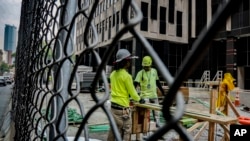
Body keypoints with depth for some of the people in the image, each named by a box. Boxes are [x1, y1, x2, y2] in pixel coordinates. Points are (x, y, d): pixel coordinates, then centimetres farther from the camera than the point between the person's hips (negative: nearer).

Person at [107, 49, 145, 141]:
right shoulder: (126, 75, -16)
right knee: (126, 131, 5)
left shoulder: (113, 74, 6)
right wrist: (139, 99, 9)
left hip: (113, 105, 8)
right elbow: (132, 92, -9)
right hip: (122, 107, -8)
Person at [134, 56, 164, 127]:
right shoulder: (140, 73, -10)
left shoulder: (154, 71, 4)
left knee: (156, 113, 12)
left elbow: (157, 82, 15)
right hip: (145, 96, -4)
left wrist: (162, 91, 16)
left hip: (154, 96, 4)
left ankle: (158, 126, 24)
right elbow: (135, 84, -18)